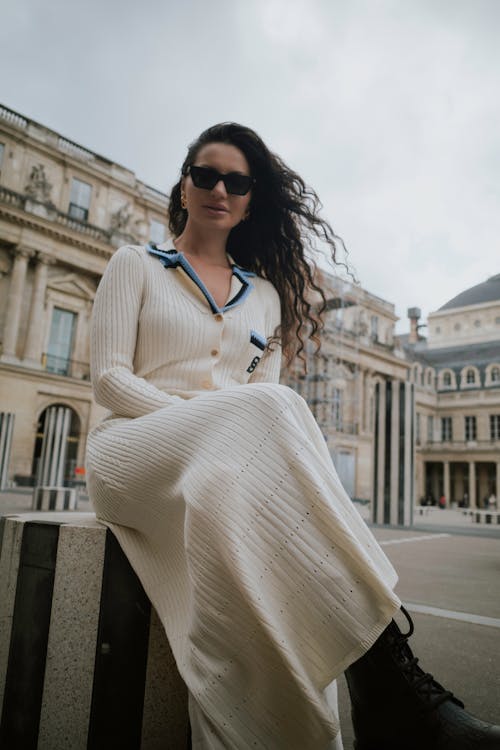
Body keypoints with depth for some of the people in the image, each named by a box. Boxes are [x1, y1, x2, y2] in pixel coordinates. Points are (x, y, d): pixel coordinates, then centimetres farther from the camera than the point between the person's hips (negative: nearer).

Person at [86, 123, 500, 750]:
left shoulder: (265, 295, 21)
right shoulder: (135, 265, 12)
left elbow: (265, 387, 13)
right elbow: (109, 377, 1)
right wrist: (199, 415, -17)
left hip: (235, 457, 3)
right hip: (137, 447, -2)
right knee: (266, 413, -36)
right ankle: (388, 677, -38)